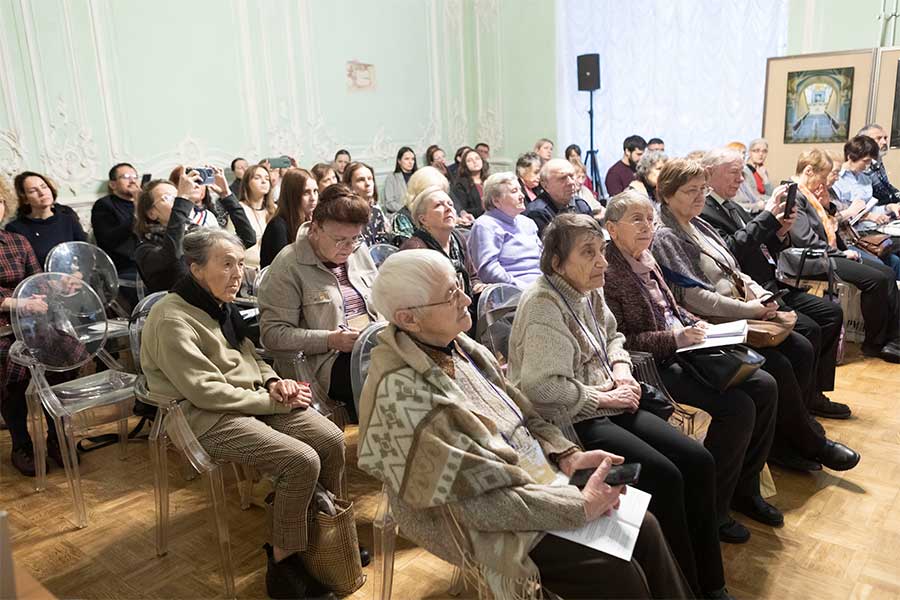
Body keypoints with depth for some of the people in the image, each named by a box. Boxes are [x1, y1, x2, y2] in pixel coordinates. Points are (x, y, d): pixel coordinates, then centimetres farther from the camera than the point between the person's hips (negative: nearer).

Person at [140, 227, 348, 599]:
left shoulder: (220, 304, 9)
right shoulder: (172, 321, -18)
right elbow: (206, 391, -21)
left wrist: (273, 382, -3)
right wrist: (274, 401, -16)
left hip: (252, 400, 8)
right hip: (208, 418, -8)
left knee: (331, 439, -8)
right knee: (302, 461, -23)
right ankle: (282, 565, -5)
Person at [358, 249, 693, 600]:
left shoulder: (459, 346, -2)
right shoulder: (400, 391, -26)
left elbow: (520, 413, 9)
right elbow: (479, 498, -25)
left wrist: (569, 456, -6)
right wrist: (580, 505, -20)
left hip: (534, 476, 7)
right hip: (488, 527, -7)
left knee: (643, 527, 0)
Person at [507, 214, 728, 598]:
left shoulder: (587, 291, 8)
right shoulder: (543, 306, -19)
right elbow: (542, 387, -27)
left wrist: (622, 371, 5)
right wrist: (602, 397, -16)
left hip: (607, 405, 9)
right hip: (571, 422, -9)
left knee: (698, 462, -2)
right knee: (664, 477, -20)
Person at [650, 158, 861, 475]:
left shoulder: (699, 225, 15)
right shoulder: (665, 238, -12)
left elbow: (734, 271, 20)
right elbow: (693, 297, -20)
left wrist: (761, 295, 0)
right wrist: (751, 309, -16)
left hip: (738, 317, 9)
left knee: (801, 349, -6)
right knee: (778, 365, -18)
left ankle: (785, 439, 4)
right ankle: (810, 443, 4)